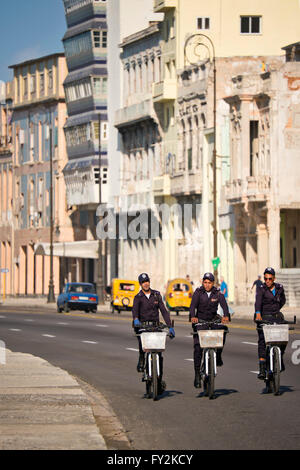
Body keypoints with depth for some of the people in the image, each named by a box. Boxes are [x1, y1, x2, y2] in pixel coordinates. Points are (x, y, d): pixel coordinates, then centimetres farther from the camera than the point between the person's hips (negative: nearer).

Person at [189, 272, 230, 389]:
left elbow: (224, 304, -19)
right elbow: (193, 305, -20)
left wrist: (226, 316, -40)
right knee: (198, 348, -8)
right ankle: (197, 375, -3)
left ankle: (218, 356, -12)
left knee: (223, 329, -30)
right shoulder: (198, 292, -7)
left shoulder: (217, 293, -5)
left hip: (213, 319, 1)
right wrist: (193, 317, -41)